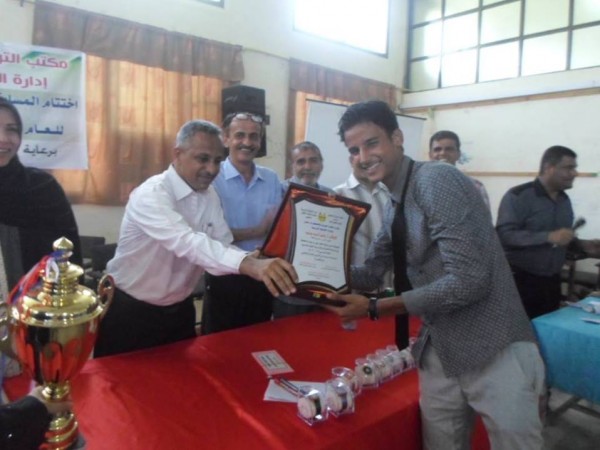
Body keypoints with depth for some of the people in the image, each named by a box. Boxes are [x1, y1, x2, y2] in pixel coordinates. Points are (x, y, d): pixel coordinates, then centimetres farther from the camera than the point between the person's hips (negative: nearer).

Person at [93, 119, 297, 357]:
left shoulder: (209, 195, -2)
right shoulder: (151, 195, -25)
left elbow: (222, 247, -5)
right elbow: (186, 242, -42)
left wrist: (253, 260, -27)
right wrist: (248, 264, -56)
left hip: (179, 310, 6)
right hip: (130, 311, -6)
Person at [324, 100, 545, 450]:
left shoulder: (438, 181, -18)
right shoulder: (395, 207, 8)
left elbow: (468, 281, -25)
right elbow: (370, 273, 13)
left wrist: (375, 309, -21)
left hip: (494, 352, -7)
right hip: (440, 350, 8)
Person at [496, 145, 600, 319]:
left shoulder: (564, 200, 12)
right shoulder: (518, 196, -12)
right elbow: (504, 234, -23)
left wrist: (583, 246, 3)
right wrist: (549, 237, -28)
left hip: (552, 281, 7)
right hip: (521, 281, -7)